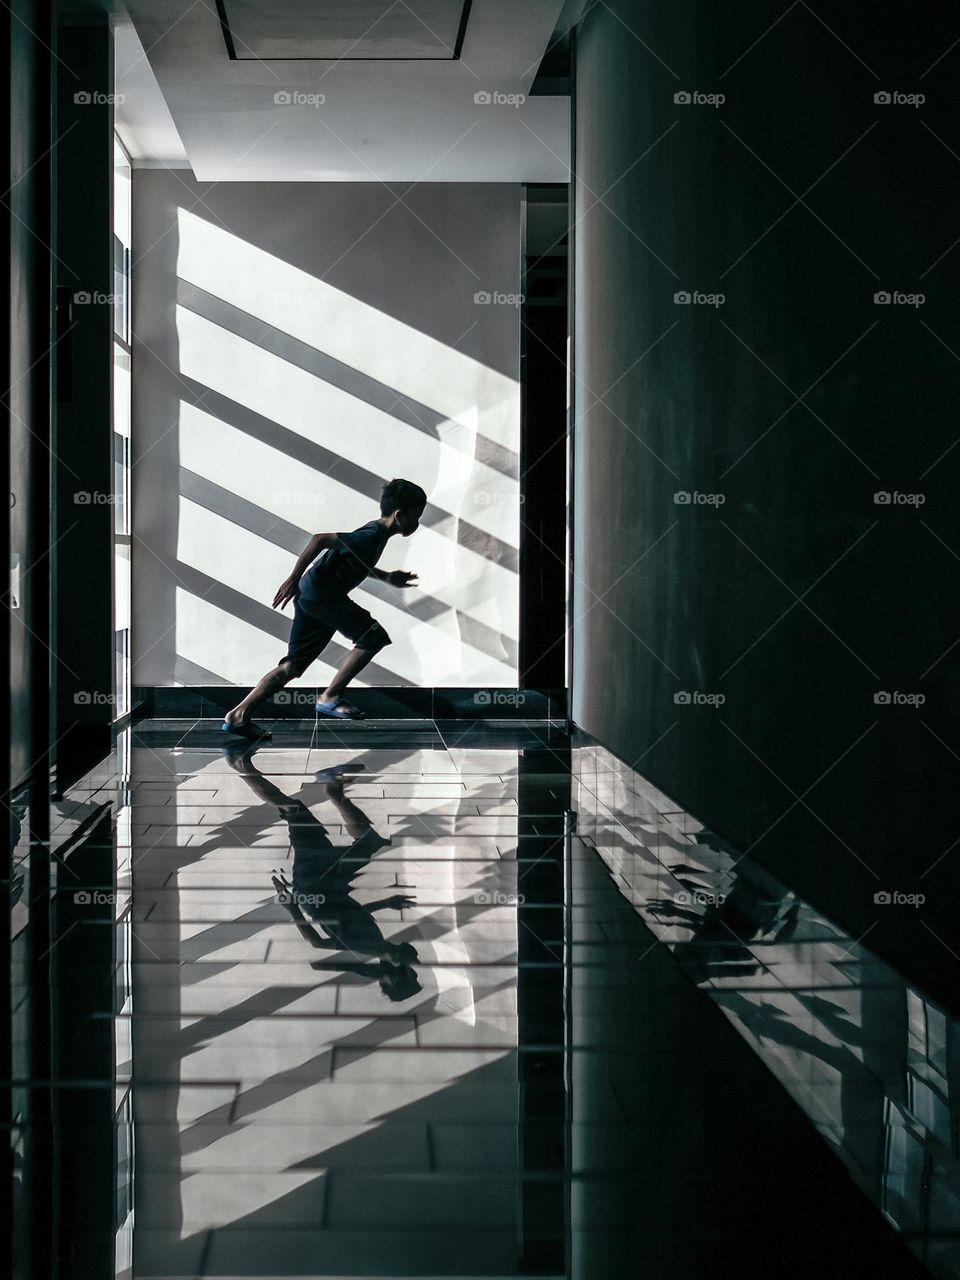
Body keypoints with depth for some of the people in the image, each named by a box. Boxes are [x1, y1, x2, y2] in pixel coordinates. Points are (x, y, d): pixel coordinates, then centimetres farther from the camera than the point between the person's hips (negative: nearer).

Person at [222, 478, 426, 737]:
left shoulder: (376, 532, 14)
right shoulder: (372, 535, -16)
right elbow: (321, 539, -24)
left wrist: (388, 578, 32)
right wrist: (294, 578, -24)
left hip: (310, 595, 10)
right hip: (320, 592, -10)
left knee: (293, 665, 8)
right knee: (373, 636, -5)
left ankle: (237, 716, 4)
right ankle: (330, 697, -1)